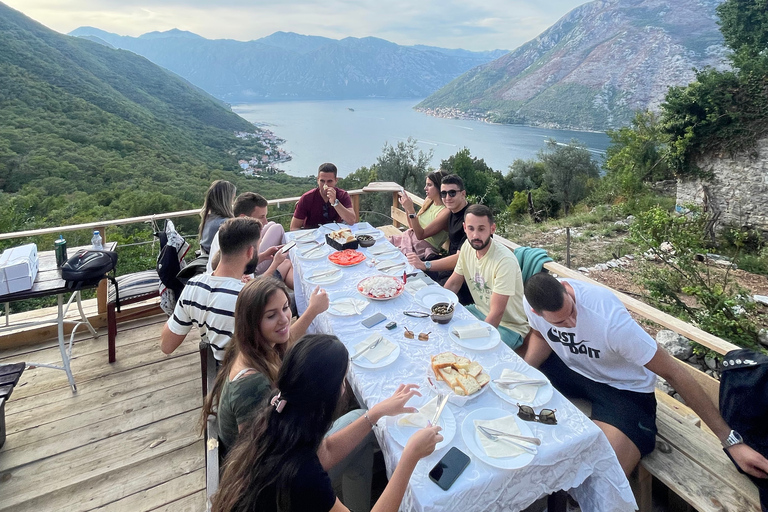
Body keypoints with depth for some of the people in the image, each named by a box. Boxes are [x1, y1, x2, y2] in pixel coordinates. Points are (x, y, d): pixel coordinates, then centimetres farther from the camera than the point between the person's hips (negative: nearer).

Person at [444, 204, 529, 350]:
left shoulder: (505, 261, -28)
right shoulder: (467, 247, -7)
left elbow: (496, 313, -26)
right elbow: (454, 283, 5)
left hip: (509, 326, -7)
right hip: (480, 311, 7)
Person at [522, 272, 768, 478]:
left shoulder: (609, 319, -36)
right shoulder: (531, 303, -21)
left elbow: (674, 373, -26)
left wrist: (731, 441, -23)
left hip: (623, 388, -5)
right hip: (569, 367, 5)